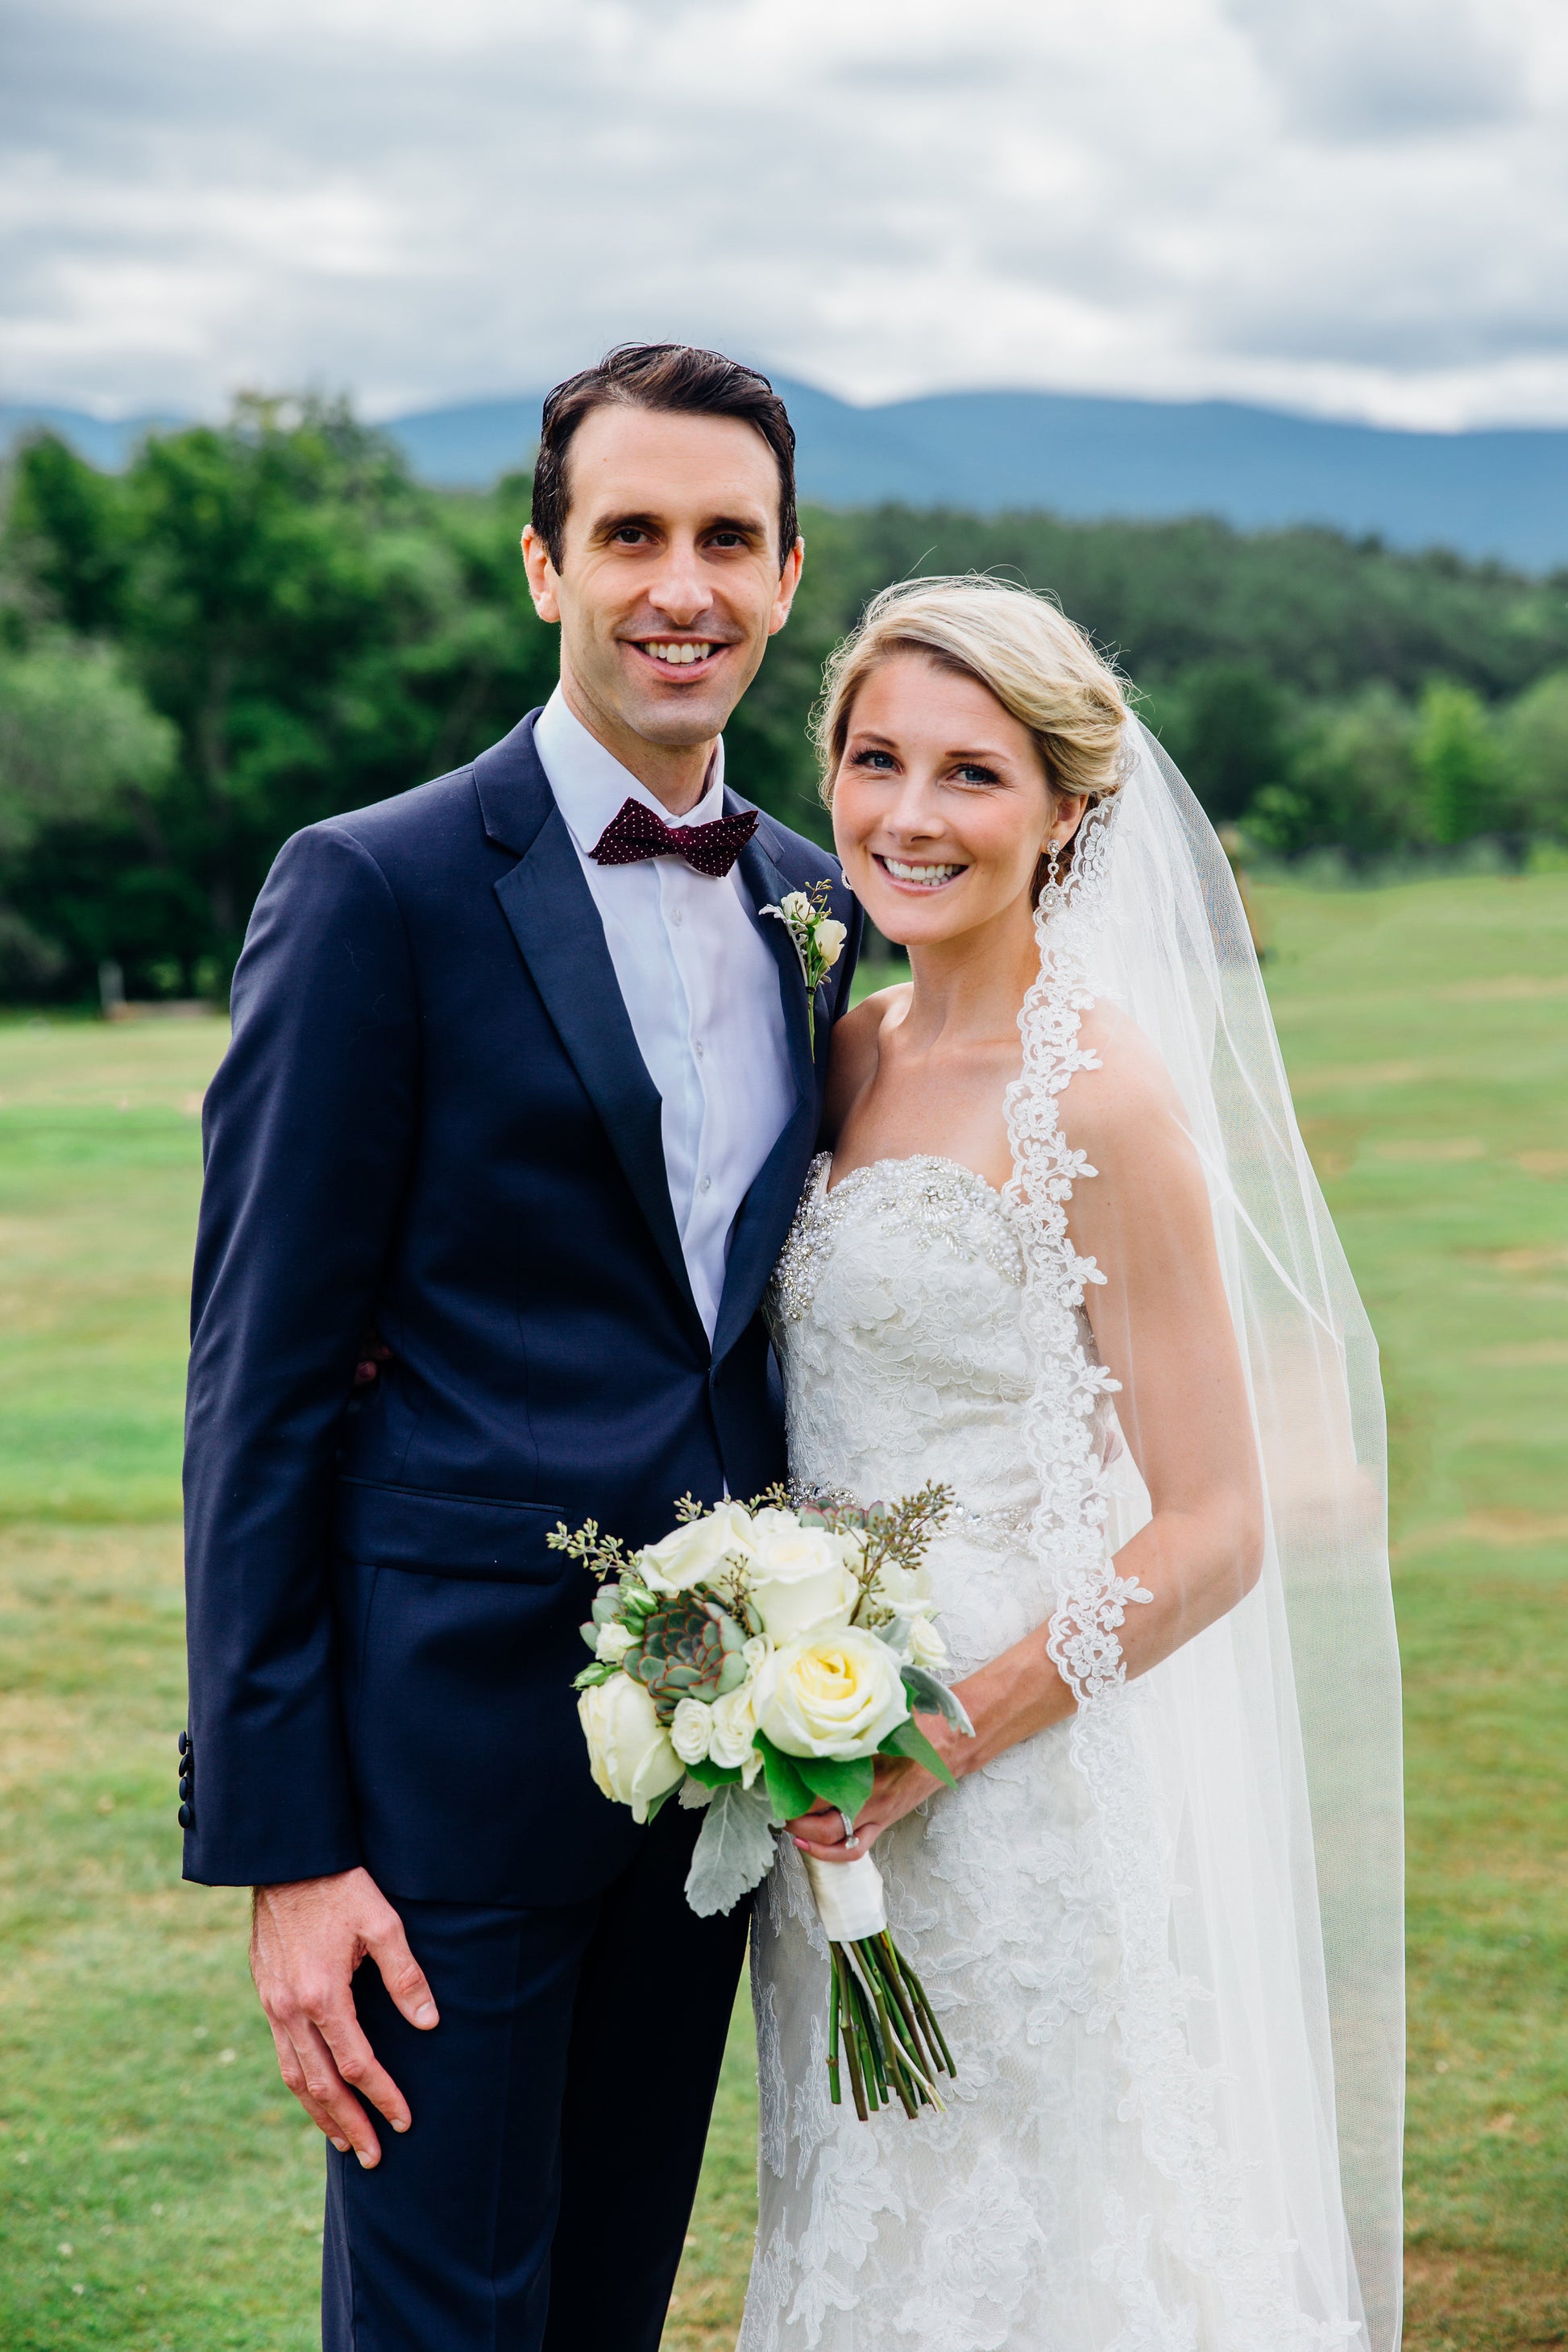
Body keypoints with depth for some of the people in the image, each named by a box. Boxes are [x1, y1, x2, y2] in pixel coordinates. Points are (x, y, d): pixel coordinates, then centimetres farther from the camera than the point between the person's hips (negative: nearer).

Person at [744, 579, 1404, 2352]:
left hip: (1022, 1799, -7)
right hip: (845, 1802, 7)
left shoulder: (1099, 1093, -15)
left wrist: (943, 1742, -17)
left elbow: (1214, 1535, -15)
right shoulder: (857, 1052, 6)